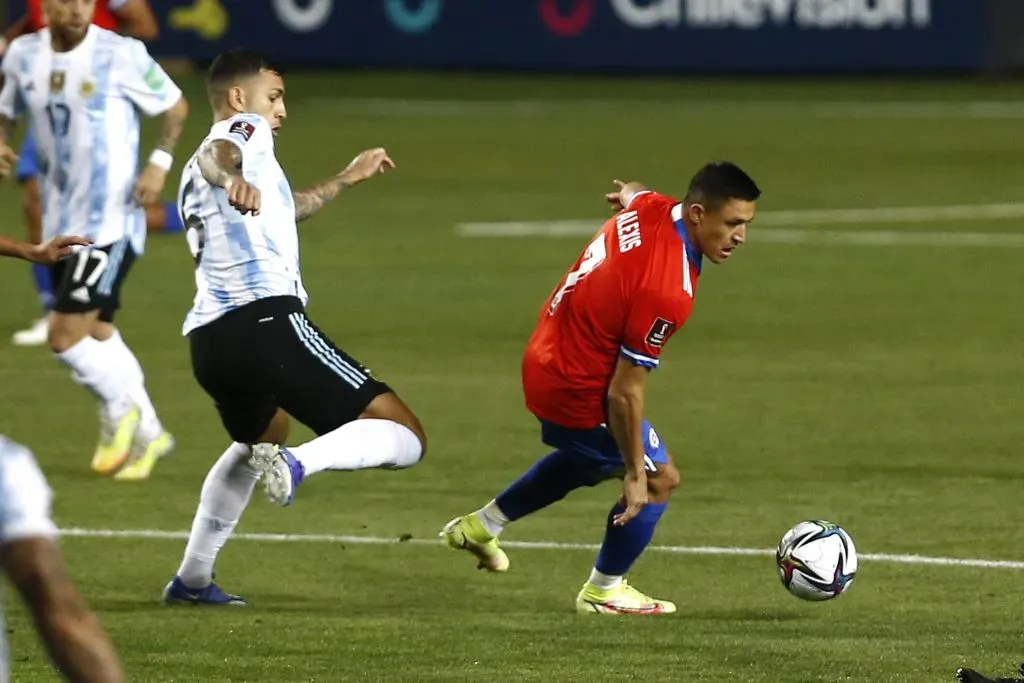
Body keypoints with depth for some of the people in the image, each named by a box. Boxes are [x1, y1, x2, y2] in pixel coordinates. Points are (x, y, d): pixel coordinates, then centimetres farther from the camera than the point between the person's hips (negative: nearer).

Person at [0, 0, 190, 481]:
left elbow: (175, 106, -1)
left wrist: (160, 162, -13)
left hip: (109, 221, -6)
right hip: (61, 220, 6)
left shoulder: (122, 55, -14)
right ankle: (146, 433, 31)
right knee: (95, 335, 15)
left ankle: (122, 410, 11)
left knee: (66, 337, -13)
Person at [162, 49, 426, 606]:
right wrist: (233, 179, -45)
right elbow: (217, 154, -22)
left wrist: (347, 179, 62)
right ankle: (297, 464, -35)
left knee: (261, 436, 41)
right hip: (267, 320, -9)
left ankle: (192, 580, 38)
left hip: (209, 340, 9)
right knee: (403, 437, -9)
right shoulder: (245, 131, 6)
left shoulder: (194, 177, 31)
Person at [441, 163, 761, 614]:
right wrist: (635, 473, -19)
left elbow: (630, 194, 18)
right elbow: (624, 392, -29)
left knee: (588, 460, 34)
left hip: (547, 360, 9)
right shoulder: (667, 293, -34)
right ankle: (603, 592, 25)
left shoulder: (651, 209, -12)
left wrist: (628, 194, 42)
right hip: (578, 390, -9)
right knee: (659, 479, 6)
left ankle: (481, 527, 47)